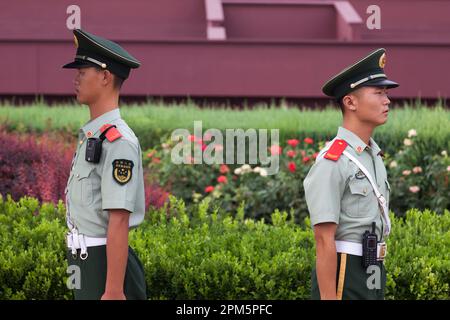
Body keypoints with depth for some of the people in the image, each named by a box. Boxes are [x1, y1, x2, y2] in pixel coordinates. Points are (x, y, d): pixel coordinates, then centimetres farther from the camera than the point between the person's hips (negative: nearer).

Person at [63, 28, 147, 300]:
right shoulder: (92, 135, 13)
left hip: (107, 267, -10)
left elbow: (119, 221, -22)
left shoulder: (118, 141, -18)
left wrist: (113, 292, -24)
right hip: (88, 266, 10)